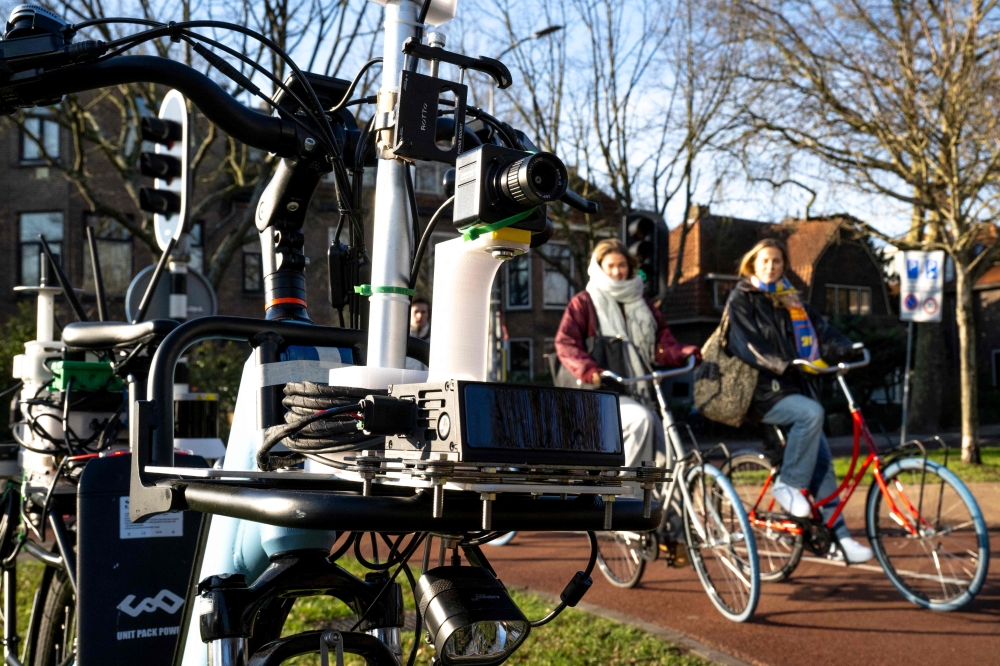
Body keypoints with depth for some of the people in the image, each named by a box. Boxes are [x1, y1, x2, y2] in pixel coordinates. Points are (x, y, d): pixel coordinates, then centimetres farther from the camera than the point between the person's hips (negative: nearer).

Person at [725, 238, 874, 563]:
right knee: (812, 413, -32)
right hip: (762, 390, -6)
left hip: (794, 384, 6)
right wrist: (781, 364, -30)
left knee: (822, 459, -2)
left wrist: (844, 348, -14)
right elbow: (747, 344, -15)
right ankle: (788, 484, -16)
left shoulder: (790, 299, 17)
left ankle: (837, 536, 2)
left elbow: (819, 328, 6)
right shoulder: (741, 298, -1)